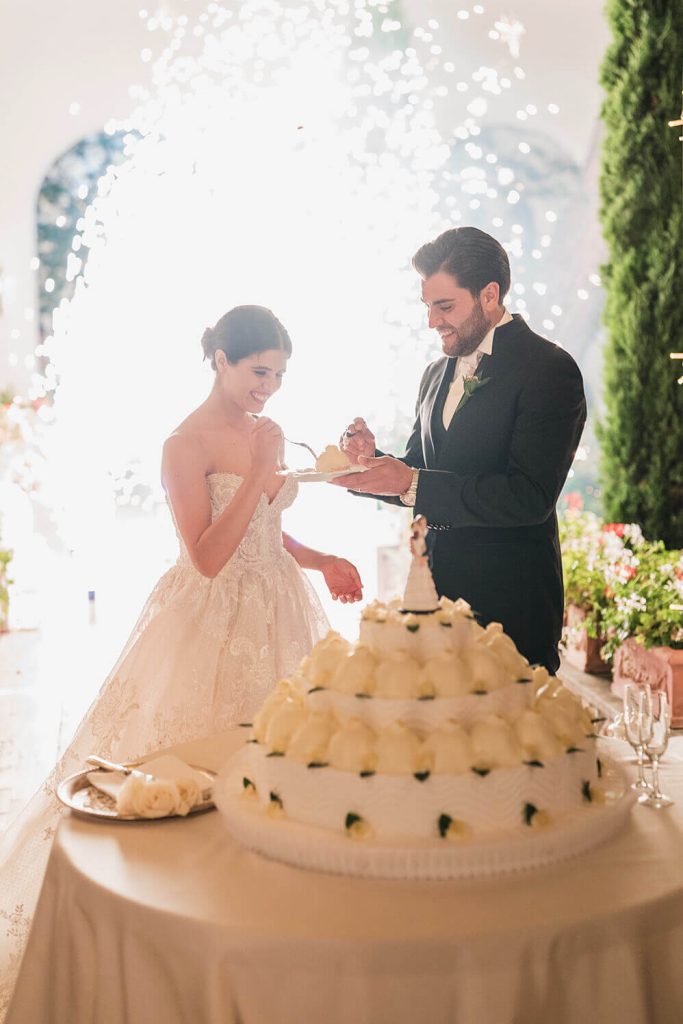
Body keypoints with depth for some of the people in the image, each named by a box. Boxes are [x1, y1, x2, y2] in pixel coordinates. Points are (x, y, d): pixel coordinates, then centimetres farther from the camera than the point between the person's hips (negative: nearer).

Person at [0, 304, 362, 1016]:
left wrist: (321, 561, 2)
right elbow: (208, 557, -20)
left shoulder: (268, 432, 8)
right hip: (211, 623, -7)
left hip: (277, 613, 7)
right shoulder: (185, 444, -14)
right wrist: (258, 472, -23)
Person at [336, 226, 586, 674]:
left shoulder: (549, 370, -11)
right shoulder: (437, 374, 14)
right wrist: (372, 461, -4)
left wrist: (412, 483, -21)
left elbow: (530, 496, -20)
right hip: (436, 594, 7)